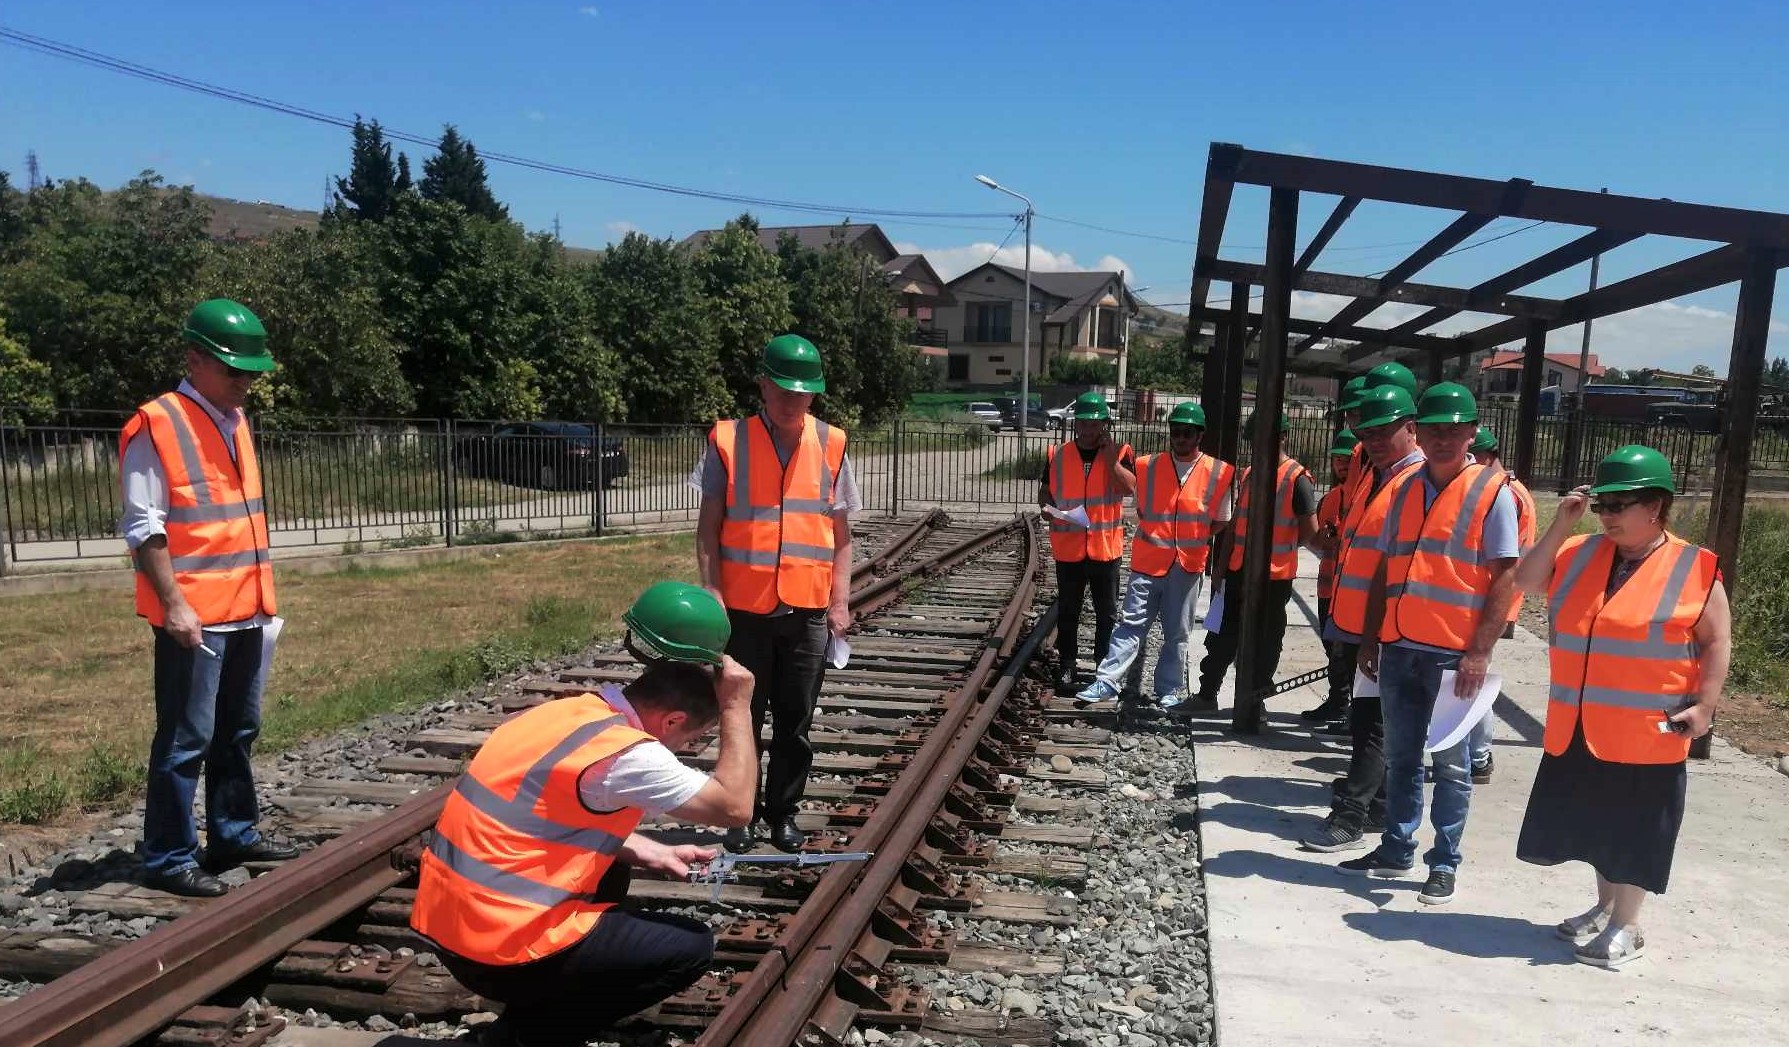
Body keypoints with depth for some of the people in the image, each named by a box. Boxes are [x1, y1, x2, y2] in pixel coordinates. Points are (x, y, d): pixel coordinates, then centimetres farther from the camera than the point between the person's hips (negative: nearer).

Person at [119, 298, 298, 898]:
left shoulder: (235, 421, 14)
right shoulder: (155, 425, -10)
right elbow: (144, 527, -13)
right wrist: (173, 605, -19)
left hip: (247, 610, 8)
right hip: (195, 616, -8)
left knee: (238, 731, 16)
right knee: (185, 740, -1)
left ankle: (234, 834, 28)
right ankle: (168, 859, 10)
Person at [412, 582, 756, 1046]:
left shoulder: (566, 712, 6)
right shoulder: (626, 754, -20)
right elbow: (736, 806, -13)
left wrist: (653, 853, 15)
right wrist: (737, 706, -7)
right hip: (500, 948, -9)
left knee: (612, 869, 28)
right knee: (692, 947, 0)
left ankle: (540, 1005, 19)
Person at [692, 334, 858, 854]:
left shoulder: (830, 445, 3)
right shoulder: (728, 441, -2)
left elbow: (841, 534, 7)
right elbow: (709, 528, 0)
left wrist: (840, 602, 0)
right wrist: (712, 595, -8)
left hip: (808, 611, 1)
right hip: (744, 609, -1)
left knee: (796, 722, 9)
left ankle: (783, 812, 24)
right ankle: (742, 813, 25)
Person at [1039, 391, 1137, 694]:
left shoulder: (1119, 452, -1)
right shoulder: (1057, 455, 3)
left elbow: (1129, 486, -15)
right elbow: (1044, 493, 10)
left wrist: (1108, 456, -18)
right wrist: (1051, 509, -10)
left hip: (1106, 547, -1)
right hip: (1068, 548, 1)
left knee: (1107, 613, 9)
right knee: (1068, 612, 9)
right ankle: (1066, 669, 19)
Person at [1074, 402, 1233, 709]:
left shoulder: (1218, 473, 0)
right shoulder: (1148, 466, 4)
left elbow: (1220, 523, 8)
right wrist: (1155, 537, 6)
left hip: (1188, 566, 0)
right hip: (1148, 562, 0)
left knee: (1177, 632, 9)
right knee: (1132, 623, -2)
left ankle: (1169, 690, 19)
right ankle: (1106, 682, -3)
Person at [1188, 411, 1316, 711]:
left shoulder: (1297, 478, -10)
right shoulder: (1248, 474, 11)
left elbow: (1310, 531, -9)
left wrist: (1279, 546, 2)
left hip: (1275, 575, -6)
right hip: (1239, 570, 6)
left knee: (1265, 640, 6)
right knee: (1223, 633, 11)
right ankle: (1207, 694, 19)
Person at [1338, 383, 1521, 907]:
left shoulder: (1492, 492, -5)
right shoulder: (1406, 488, 10)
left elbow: (1506, 578, -9)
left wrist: (1480, 652, -15)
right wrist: (1370, 637, 11)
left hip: (1454, 653, -5)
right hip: (1400, 648, 5)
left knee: (1450, 763, 6)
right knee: (1400, 756, 14)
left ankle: (1445, 863, 17)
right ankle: (1397, 850, 25)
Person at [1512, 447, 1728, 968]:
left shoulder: (1693, 569, -8)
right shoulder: (1582, 554, 6)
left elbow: (1717, 642, -6)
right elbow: (1526, 580, 1)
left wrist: (1704, 706, -14)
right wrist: (1561, 527, -5)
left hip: (1647, 734, -5)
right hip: (1577, 727, 5)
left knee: (1633, 830, 5)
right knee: (1596, 823, 18)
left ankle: (1626, 927, 20)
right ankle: (1604, 906, 37)